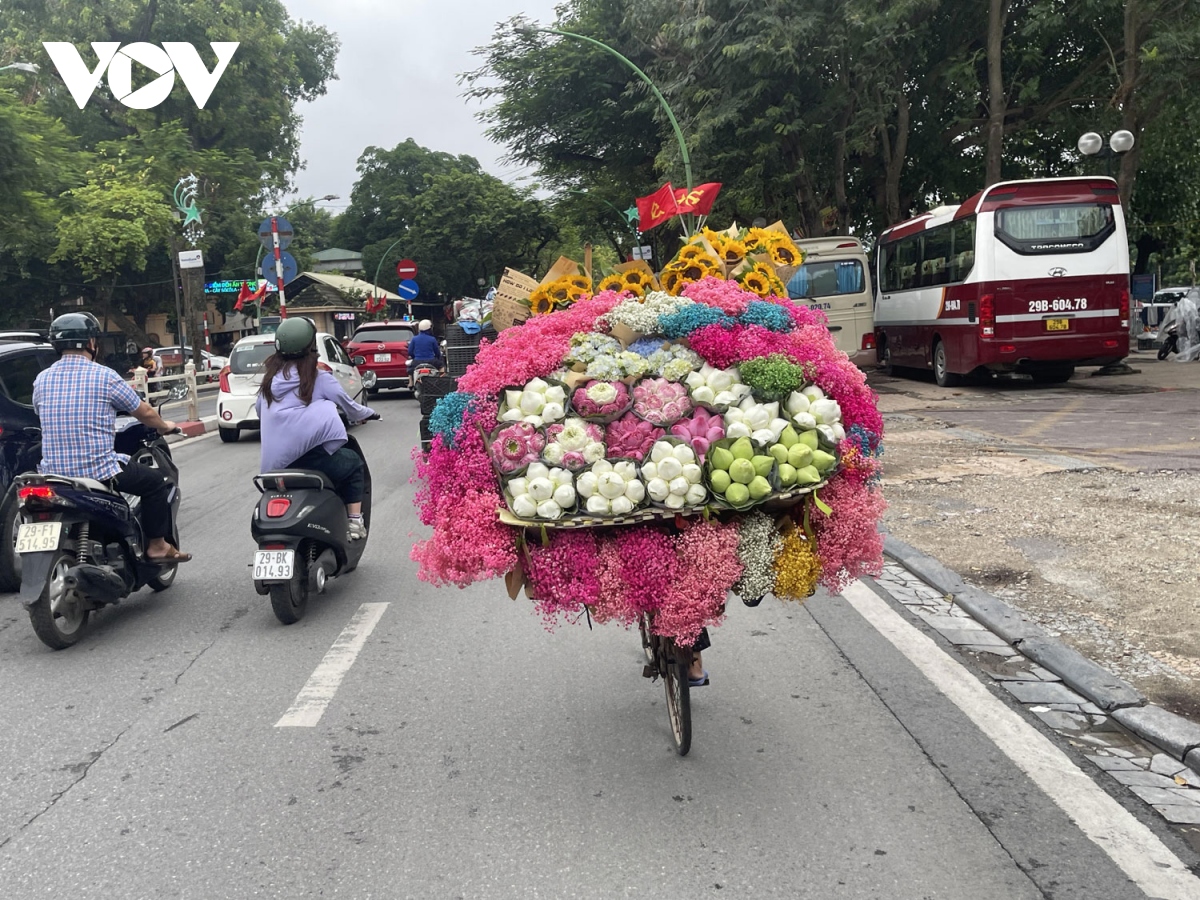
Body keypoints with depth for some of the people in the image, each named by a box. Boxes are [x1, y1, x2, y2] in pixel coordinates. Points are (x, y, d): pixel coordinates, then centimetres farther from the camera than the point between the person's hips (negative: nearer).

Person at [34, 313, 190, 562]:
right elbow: (144, 412, 3)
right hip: (100, 472, -5)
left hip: (53, 474, 5)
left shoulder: (41, 380, 5)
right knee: (156, 482, 15)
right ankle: (157, 546, 17)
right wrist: (165, 426, 25)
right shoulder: (105, 376, -8)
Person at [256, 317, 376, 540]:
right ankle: (354, 522, 11)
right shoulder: (319, 378, 0)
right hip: (311, 454, -5)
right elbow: (349, 406, 10)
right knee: (353, 463, 19)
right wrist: (368, 413, 31)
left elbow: (259, 410, 20)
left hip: (274, 464, 5)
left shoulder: (270, 376, 13)